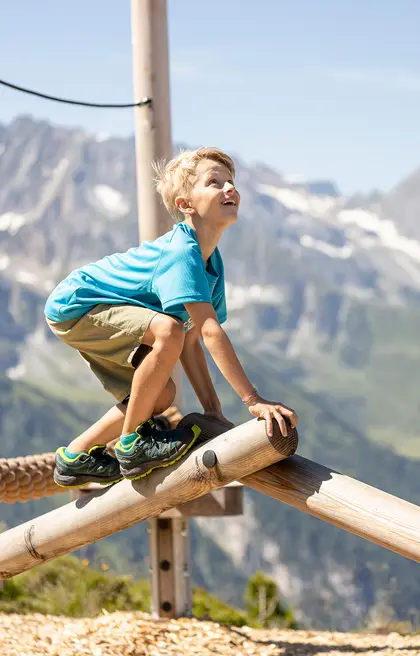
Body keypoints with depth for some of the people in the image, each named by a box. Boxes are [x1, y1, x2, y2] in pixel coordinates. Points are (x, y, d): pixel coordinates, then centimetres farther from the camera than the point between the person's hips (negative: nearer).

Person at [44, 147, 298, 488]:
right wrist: (253, 400, -37)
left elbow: (191, 341, 3)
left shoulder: (212, 262, 2)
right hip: (73, 305, -10)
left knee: (161, 395, 7)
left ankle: (75, 456, 21)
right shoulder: (182, 252, -28)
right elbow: (211, 331, -35)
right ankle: (131, 443, -14)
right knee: (166, 330, -30)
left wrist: (213, 409, -2)